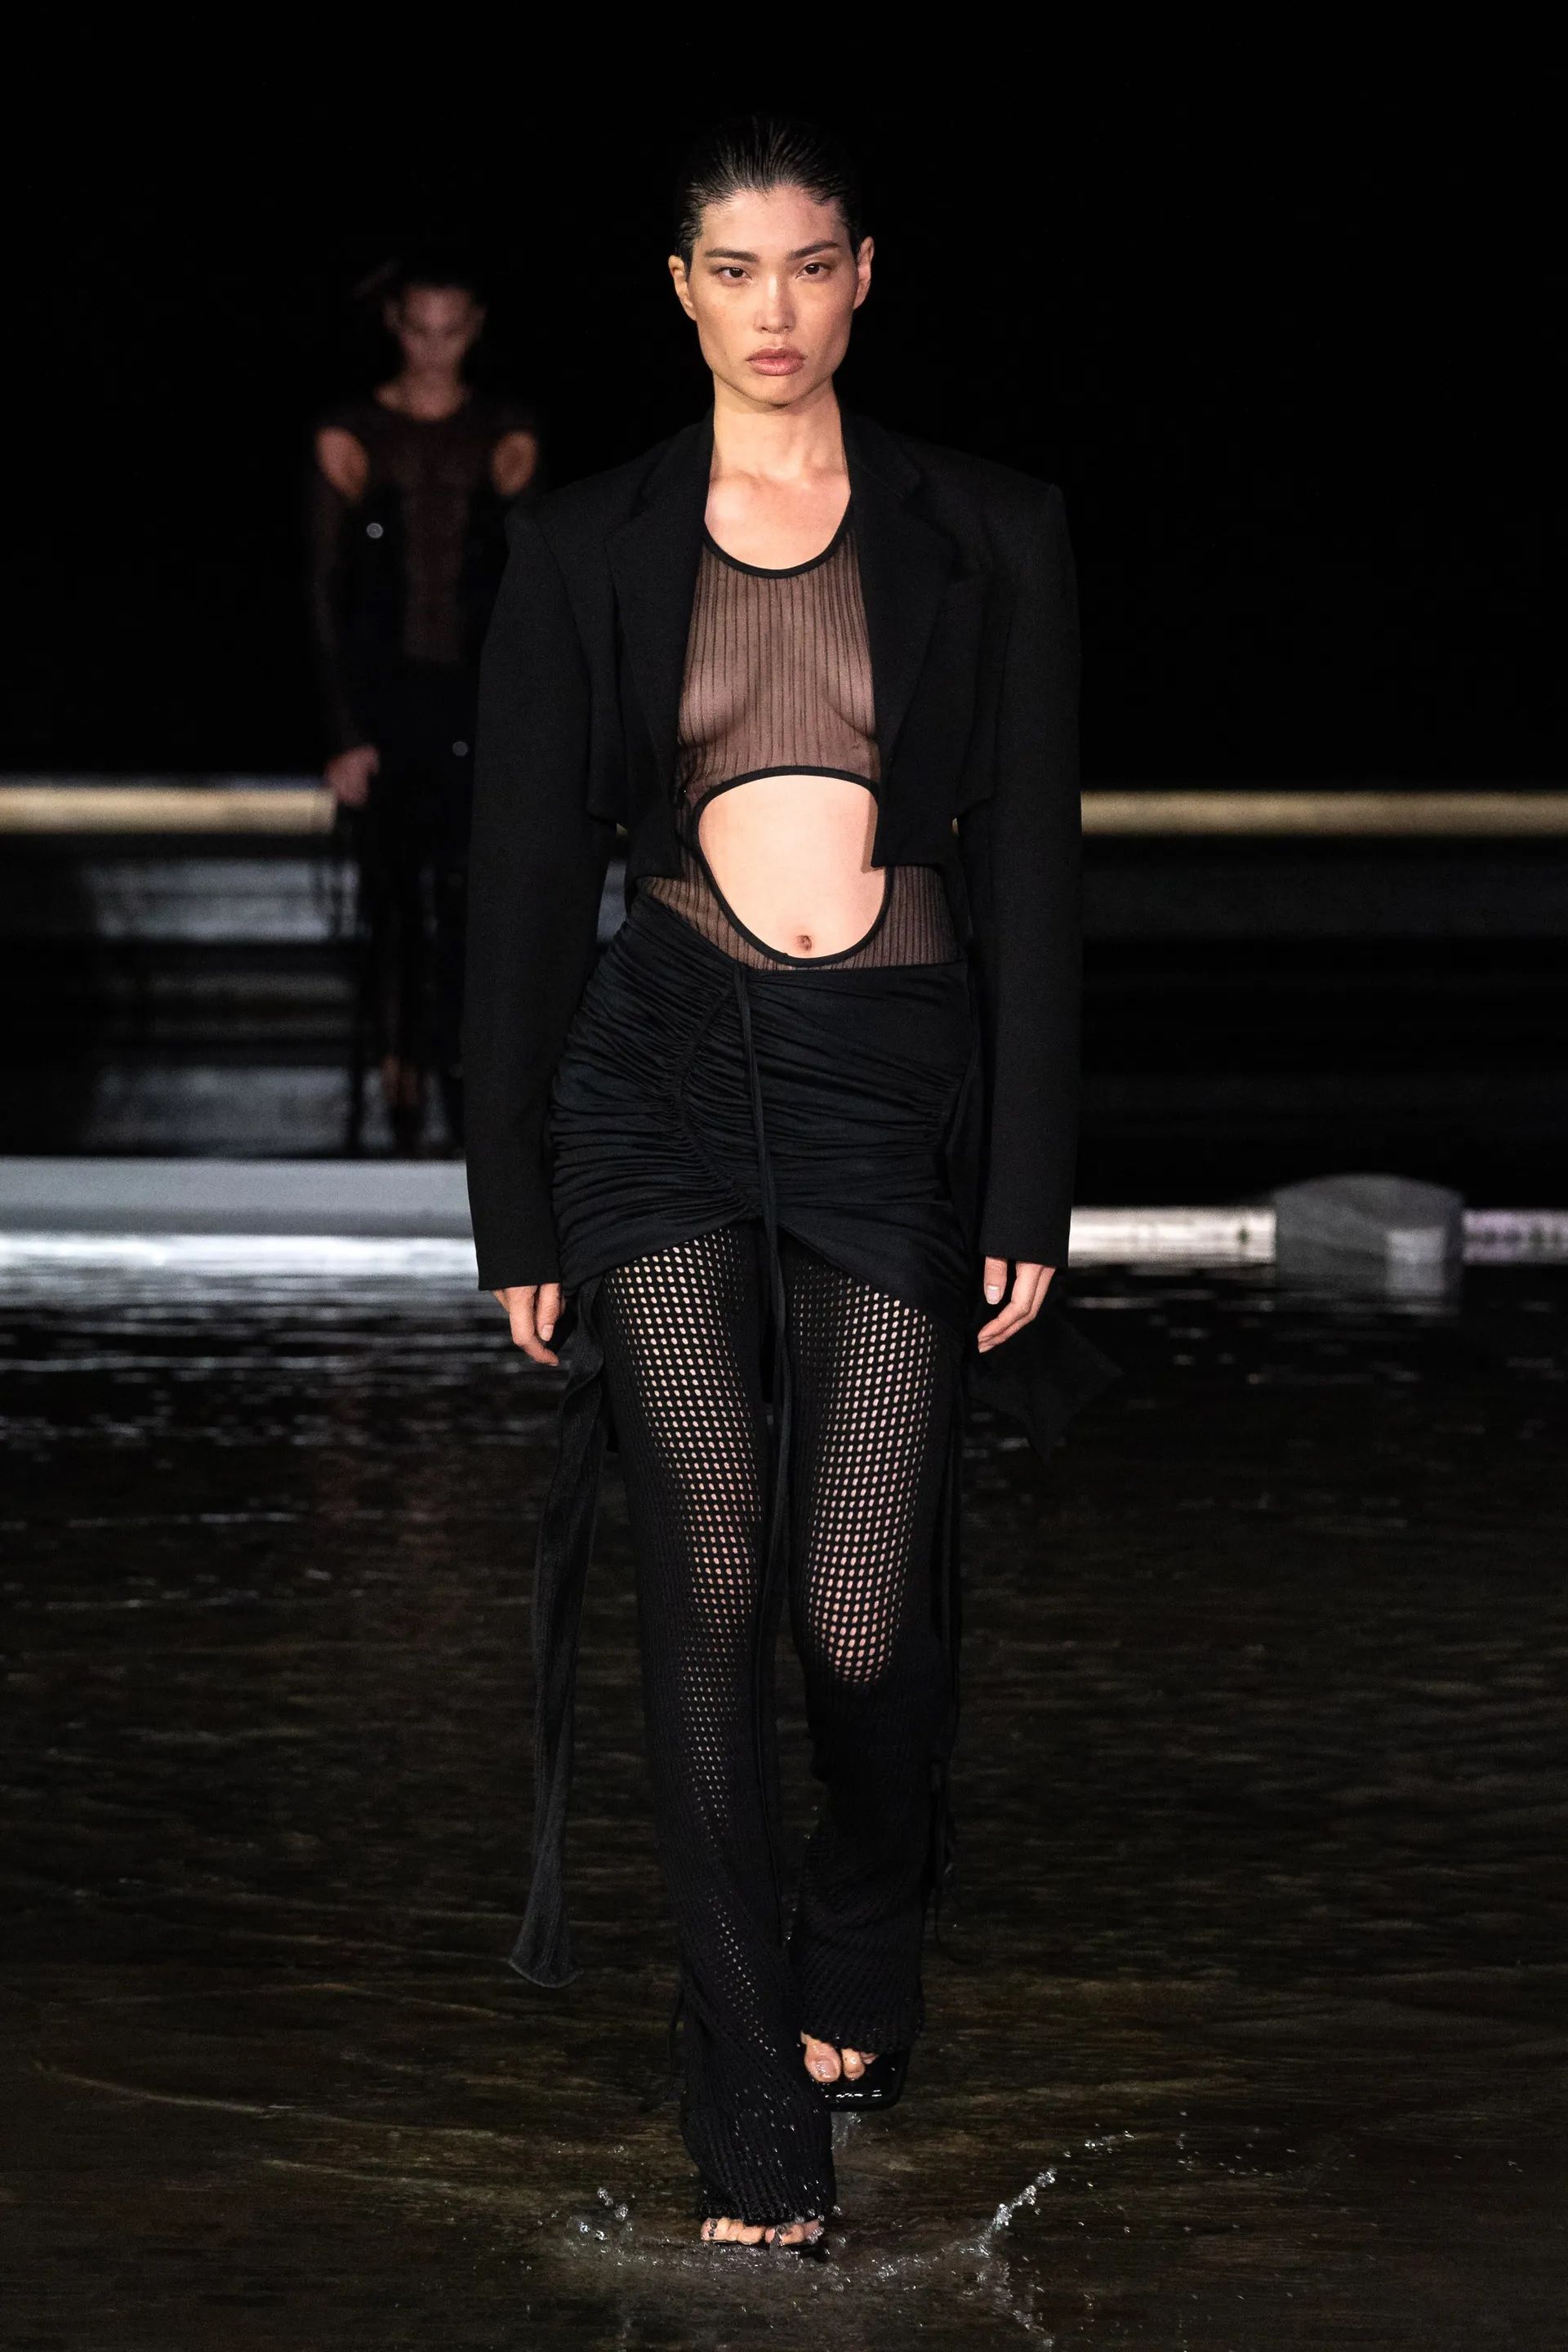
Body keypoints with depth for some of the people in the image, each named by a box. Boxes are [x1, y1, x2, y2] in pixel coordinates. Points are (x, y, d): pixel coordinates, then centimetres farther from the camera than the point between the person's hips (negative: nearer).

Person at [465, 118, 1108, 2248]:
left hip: (899, 1076, 0)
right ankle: (760, 2120, 6)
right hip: (665, 1072, 0)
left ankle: (868, 1961, 29)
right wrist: (516, 1210, 4)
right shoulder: (589, 550, 5)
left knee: (865, 1609, -4)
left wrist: (1032, 1198, -1)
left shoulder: (987, 536, 5)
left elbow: (1033, 877, 3)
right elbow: (525, 889, 7)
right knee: (711, 1596, -4)